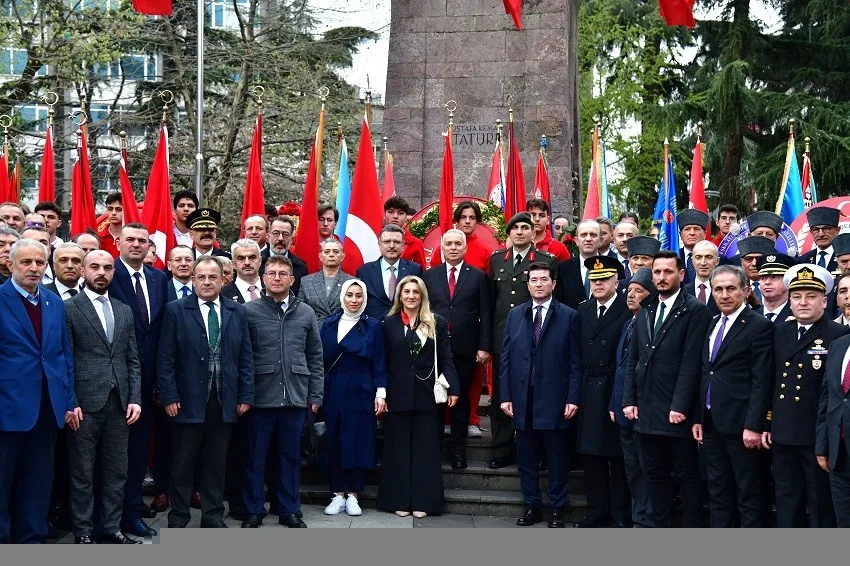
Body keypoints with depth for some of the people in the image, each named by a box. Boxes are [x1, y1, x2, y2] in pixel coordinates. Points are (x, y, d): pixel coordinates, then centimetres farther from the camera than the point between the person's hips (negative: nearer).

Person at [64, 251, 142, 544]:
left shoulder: (124, 311, 14)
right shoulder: (69, 308, -2)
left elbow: (133, 360, 13)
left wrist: (135, 399, 4)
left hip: (119, 404, 5)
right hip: (85, 404, -5)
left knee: (116, 472, 9)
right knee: (82, 473, 4)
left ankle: (111, 528, 19)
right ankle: (83, 532, 13)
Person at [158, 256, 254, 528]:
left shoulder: (237, 312, 8)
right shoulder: (176, 310, -1)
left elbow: (246, 358, 9)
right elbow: (165, 358, -4)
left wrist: (246, 395, 3)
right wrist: (169, 396, -9)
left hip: (224, 401, 3)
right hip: (188, 400, -3)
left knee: (216, 463, 10)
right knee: (182, 463, 5)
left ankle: (213, 517, 20)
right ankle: (178, 519, 15)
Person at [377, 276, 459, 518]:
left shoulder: (437, 323, 4)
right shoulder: (390, 323, 5)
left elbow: (446, 359, 1)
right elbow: (384, 361, 3)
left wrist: (453, 388, -9)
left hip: (427, 394, 0)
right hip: (398, 394, 0)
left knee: (426, 449, 4)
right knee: (399, 448, 5)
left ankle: (422, 501, 10)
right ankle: (399, 500, 12)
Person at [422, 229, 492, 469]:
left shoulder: (479, 277, 4)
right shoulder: (429, 276, 8)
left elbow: (486, 315, 1)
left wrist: (484, 347, -5)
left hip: (465, 349, -1)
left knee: (461, 400, 6)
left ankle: (458, 451, 14)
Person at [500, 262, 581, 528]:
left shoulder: (569, 316, 0)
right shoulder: (515, 315, 8)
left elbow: (575, 361, -2)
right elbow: (505, 357, 7)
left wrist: (573, 398, -8)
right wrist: (505, 396, 1)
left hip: (554, 400, -3)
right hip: (522, 399, 3)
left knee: (557, 458, 6)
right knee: (526, 457, 9)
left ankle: (557, 508, 16)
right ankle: (531, 506, 21)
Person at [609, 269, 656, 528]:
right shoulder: (628, 324, 14)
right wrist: (614, 404, 14)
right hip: (624, 409, 9)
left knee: (646, 469, 0)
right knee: (632, 468, 15)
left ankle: (646, 520, 8)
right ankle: (638, 517, 24)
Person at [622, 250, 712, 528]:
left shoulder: (695, 310, -7)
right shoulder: (645, 312, 14)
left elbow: (691, 362, -13)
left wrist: (679, 406, -17)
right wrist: (629, 400, 6)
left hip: (677, 411, -6)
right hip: (647, 411, 6)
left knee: (687, 476, 3)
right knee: (655, 475, 12)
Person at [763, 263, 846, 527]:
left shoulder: (840, 336, -9)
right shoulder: (781, 332, 11)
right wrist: (767, 424, 12)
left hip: (819, 438, -6)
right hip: (783, 436, 6)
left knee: (822, 507, 6)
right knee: (787, 505, 13)